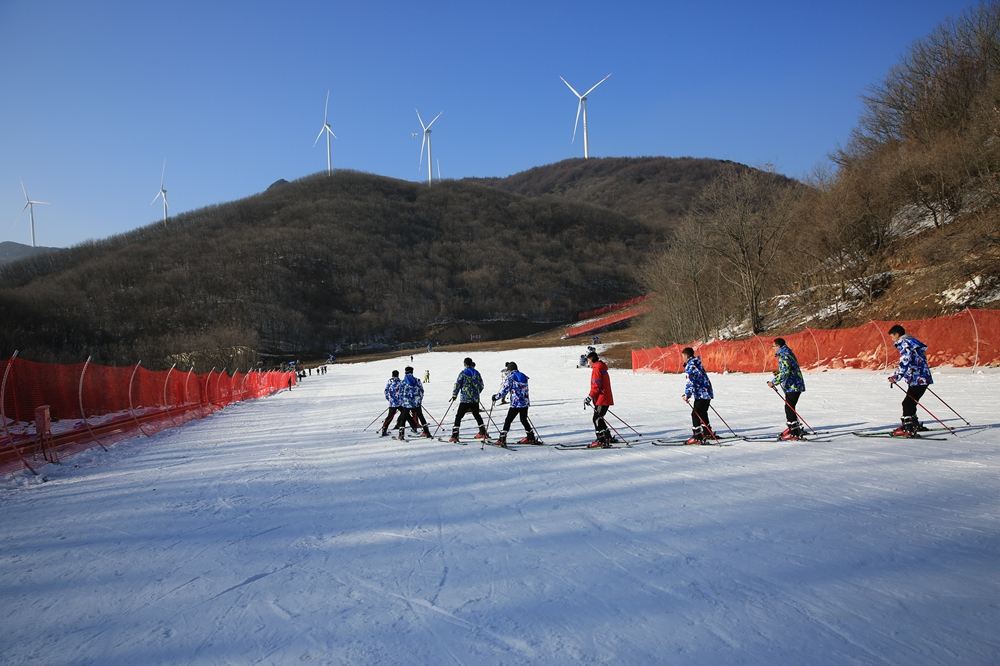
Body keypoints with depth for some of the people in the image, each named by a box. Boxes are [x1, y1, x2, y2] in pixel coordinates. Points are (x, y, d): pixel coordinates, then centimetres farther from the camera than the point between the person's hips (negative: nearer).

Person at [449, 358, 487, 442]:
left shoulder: (463, 373, -7)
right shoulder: (477, 373, 8)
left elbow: (457, 384, -7)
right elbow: (481, 386, 14)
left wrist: (454, 395, 3)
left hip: (465, 399, -5)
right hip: (475, 399, 5)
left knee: (458, 416, -3)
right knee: (477, 415, 21)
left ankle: (454, 436, -10)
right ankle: (483, 433, 24)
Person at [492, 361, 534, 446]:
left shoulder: (510, 377, -6)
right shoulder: (524, 376, 12)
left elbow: (505, 390, -9)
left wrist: (496, 397, 4)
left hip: (516, 404, -6)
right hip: (525, 403, 6)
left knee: (508, 420, -2)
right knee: (524, 420, 22)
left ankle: (502, 439, -7)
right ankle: (531, 438, 27)